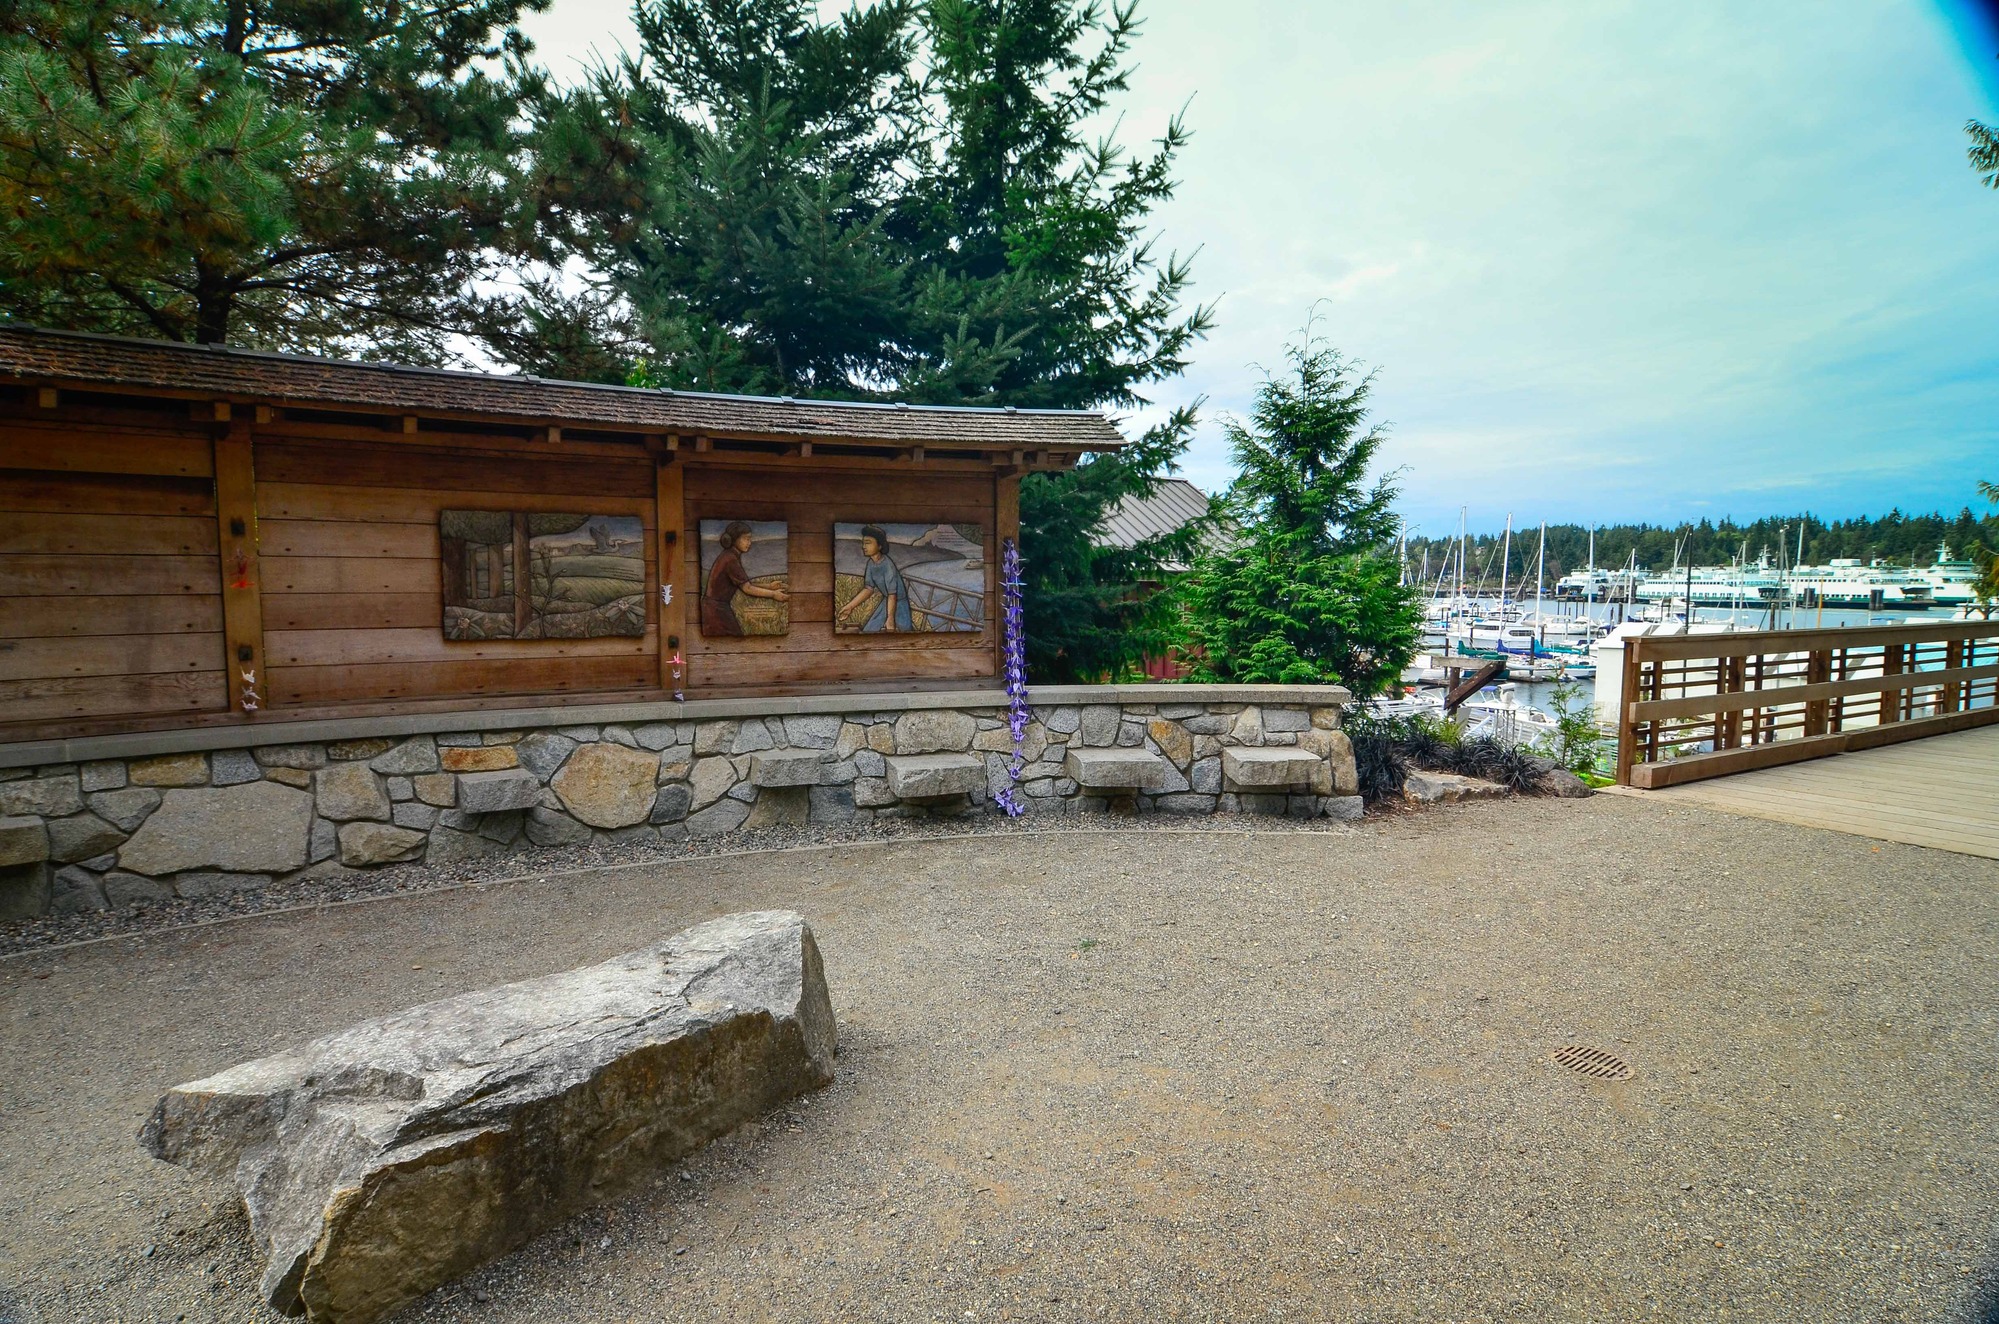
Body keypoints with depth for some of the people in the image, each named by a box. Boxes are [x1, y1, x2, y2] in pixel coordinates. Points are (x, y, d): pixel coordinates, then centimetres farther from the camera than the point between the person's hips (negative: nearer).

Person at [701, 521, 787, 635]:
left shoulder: (728, 556, 11)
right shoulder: (730, 560, -18)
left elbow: (744, 584, 10)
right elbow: (747, 588, -17)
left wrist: (769, 587, 3)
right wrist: (773, 594, -12)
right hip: (716, 609, -10)